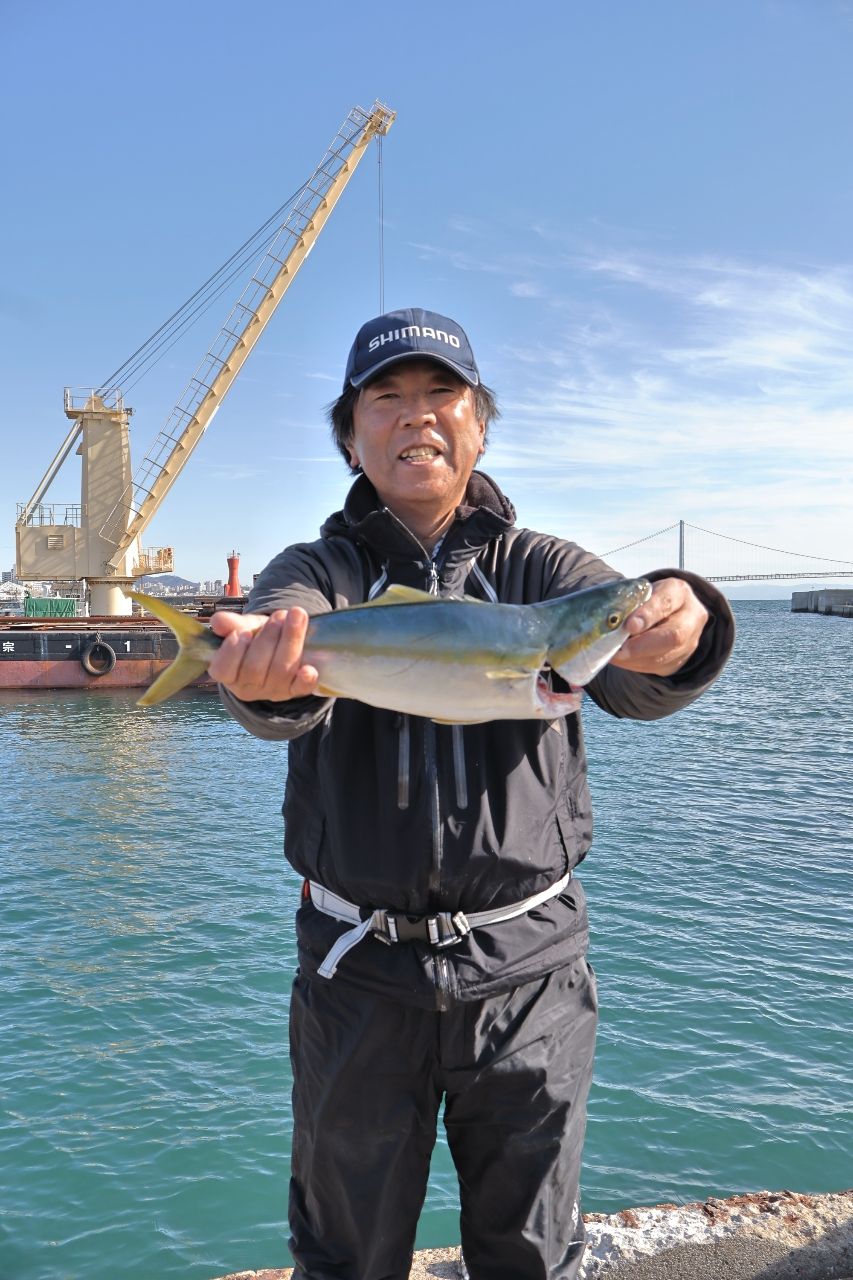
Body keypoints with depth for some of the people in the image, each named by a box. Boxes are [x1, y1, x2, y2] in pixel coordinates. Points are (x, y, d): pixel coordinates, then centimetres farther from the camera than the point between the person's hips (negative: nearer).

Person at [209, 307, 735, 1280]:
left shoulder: (540, 569, 0)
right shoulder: (320, 572, 0)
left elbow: (628, 679, -18)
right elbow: (282, 624, -23)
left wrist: (671, 636, -42)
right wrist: (266, 672, -48)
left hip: (529, 972, 1)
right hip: (359, 972, 0)